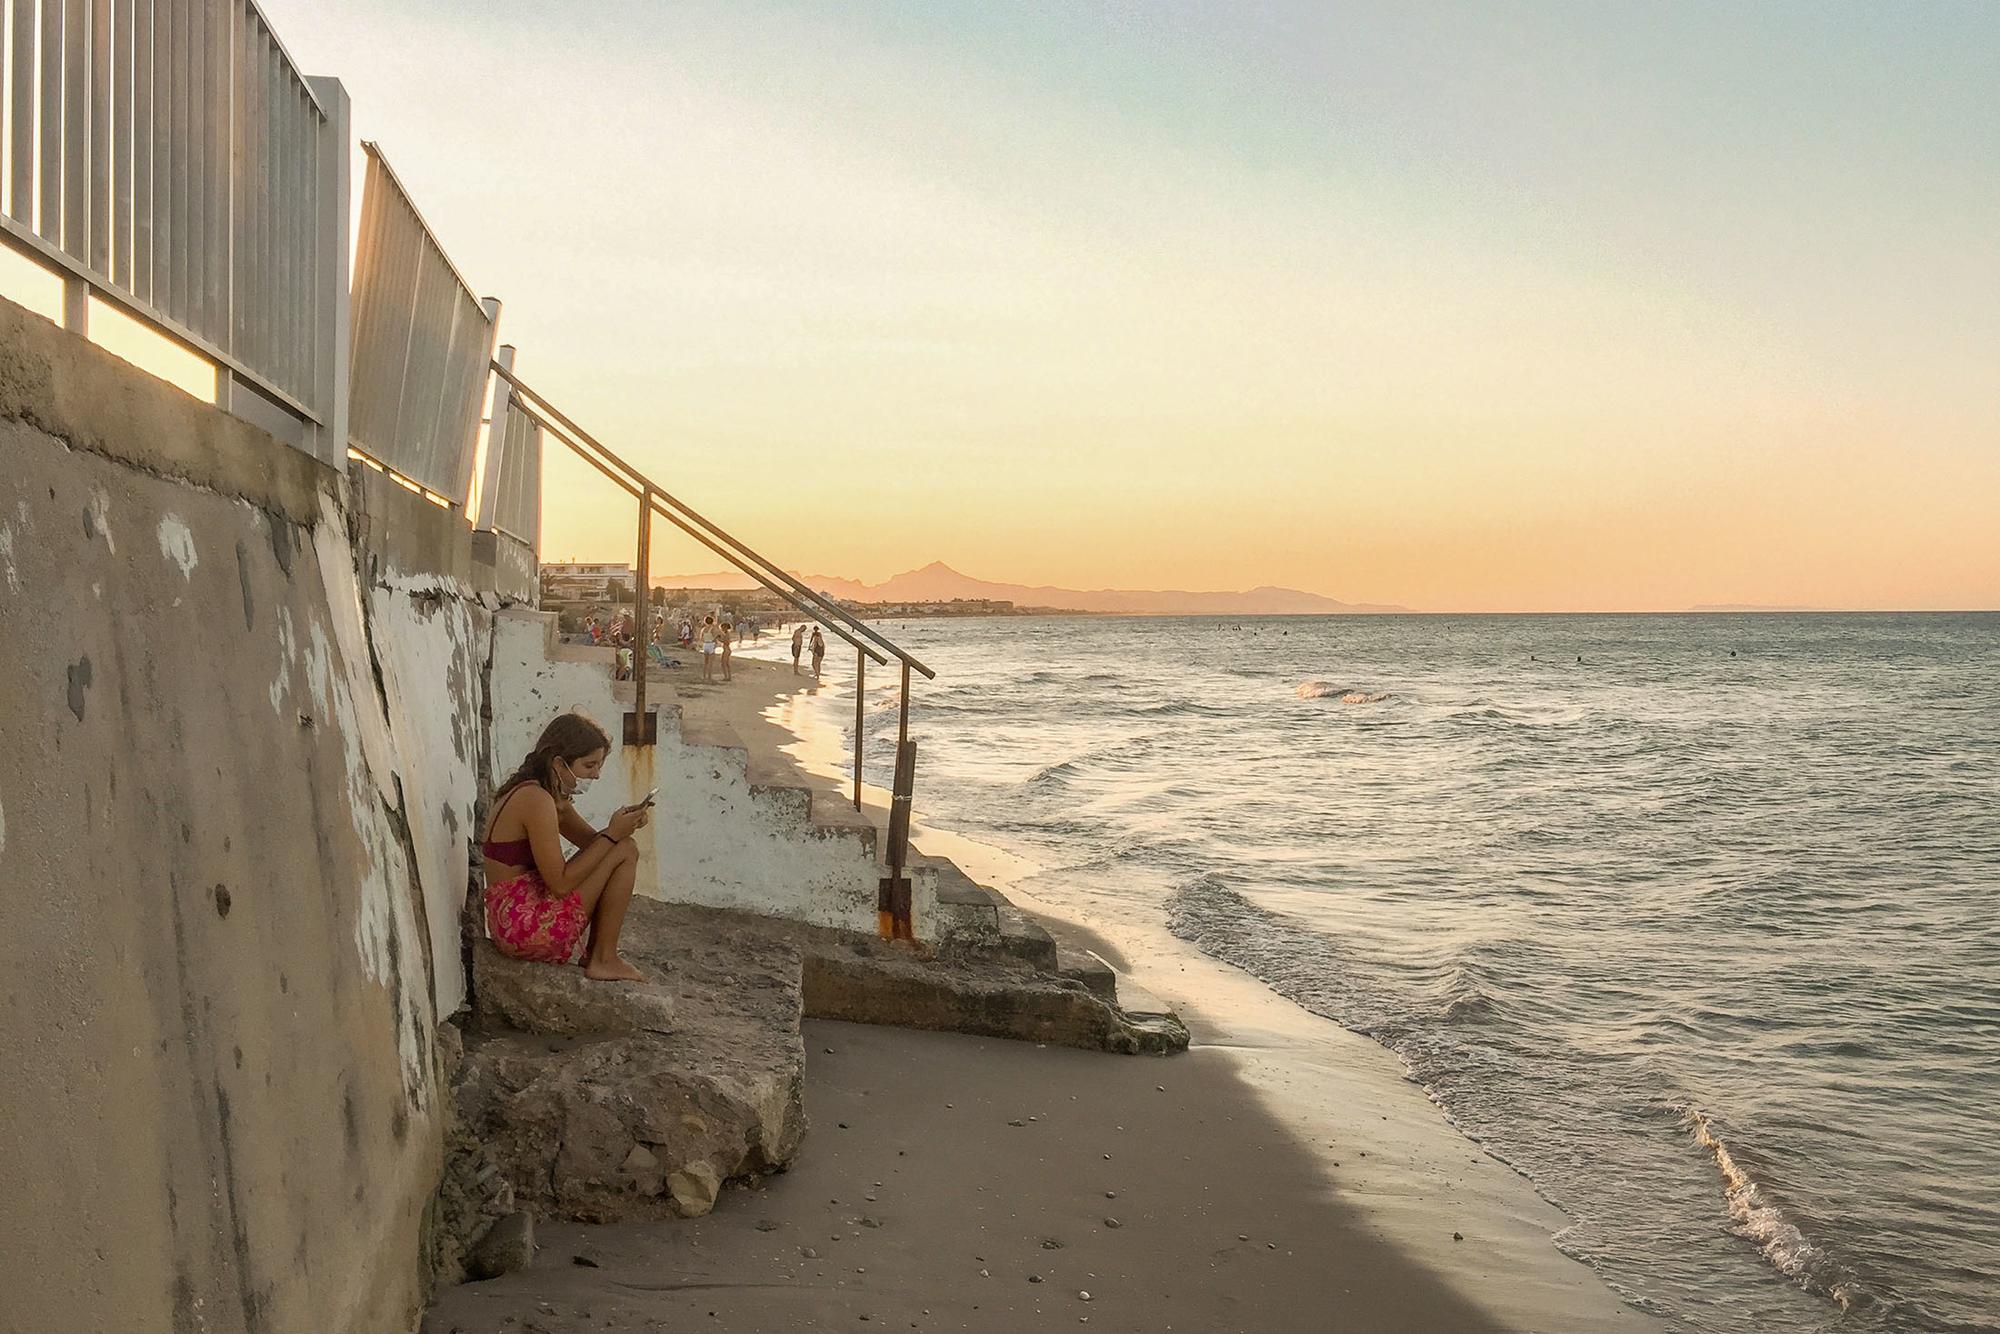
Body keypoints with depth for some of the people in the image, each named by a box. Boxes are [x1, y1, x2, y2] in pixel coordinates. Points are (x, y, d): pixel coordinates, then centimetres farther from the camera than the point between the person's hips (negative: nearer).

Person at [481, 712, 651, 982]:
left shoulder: (552, 796, 11)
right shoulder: (536, 800, -20)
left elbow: (591, 841, 16)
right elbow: (560, 884, -22)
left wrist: (624, 823, -5)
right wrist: (612, 834, -18)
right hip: (526, 926, -10)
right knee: (625, 851, -9)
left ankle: (593, 952, 15)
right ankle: (603, 961, -1)